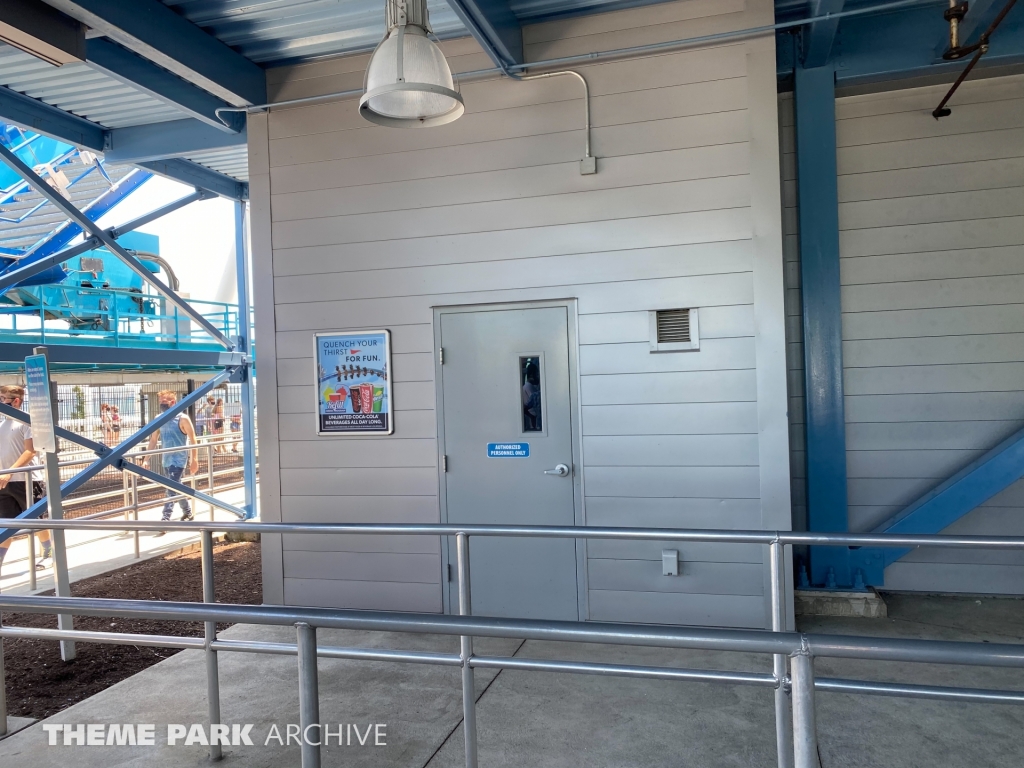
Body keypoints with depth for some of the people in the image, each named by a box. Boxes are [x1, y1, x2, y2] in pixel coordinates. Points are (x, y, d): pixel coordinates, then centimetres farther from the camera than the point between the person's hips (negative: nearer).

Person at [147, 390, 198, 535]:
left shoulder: (182, 419, -11)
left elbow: (192, 440, -9)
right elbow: (153, 439, 10)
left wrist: (194, 460, -11)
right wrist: (149, 459, 5)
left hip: (179, 459, -7)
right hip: (166, 460, 7)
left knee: (171, 489, -13)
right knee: (175, 487, 17)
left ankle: (165, 520, -15)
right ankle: (187, 512, 34)